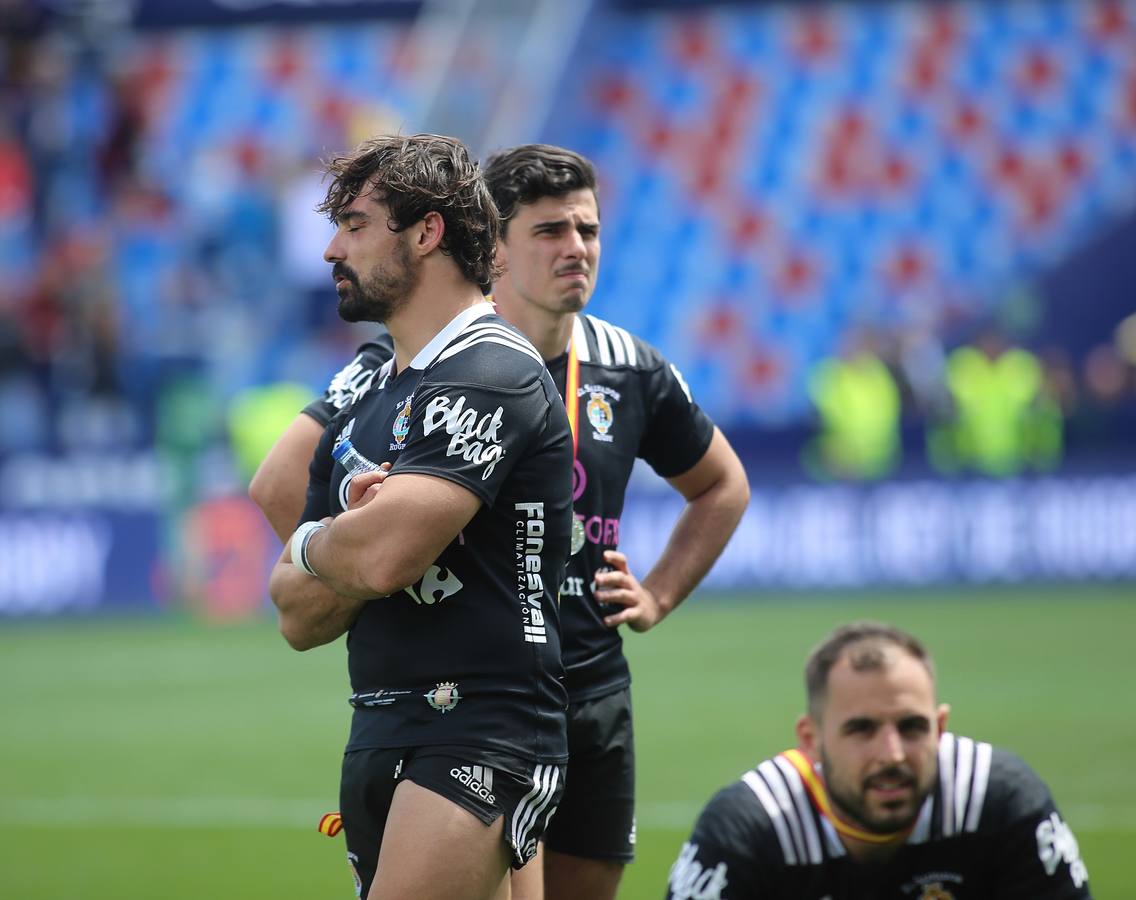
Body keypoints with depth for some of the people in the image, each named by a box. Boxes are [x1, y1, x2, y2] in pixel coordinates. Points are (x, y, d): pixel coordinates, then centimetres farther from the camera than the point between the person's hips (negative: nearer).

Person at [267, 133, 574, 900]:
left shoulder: (493, 372, -9)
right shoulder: (363, 406, 19)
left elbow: (383, 554, -21)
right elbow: (300, 621, 15)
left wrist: (312, 546, 2)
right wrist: (353, 541, -6)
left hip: (478, 735, -9)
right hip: (376, 742, 9)